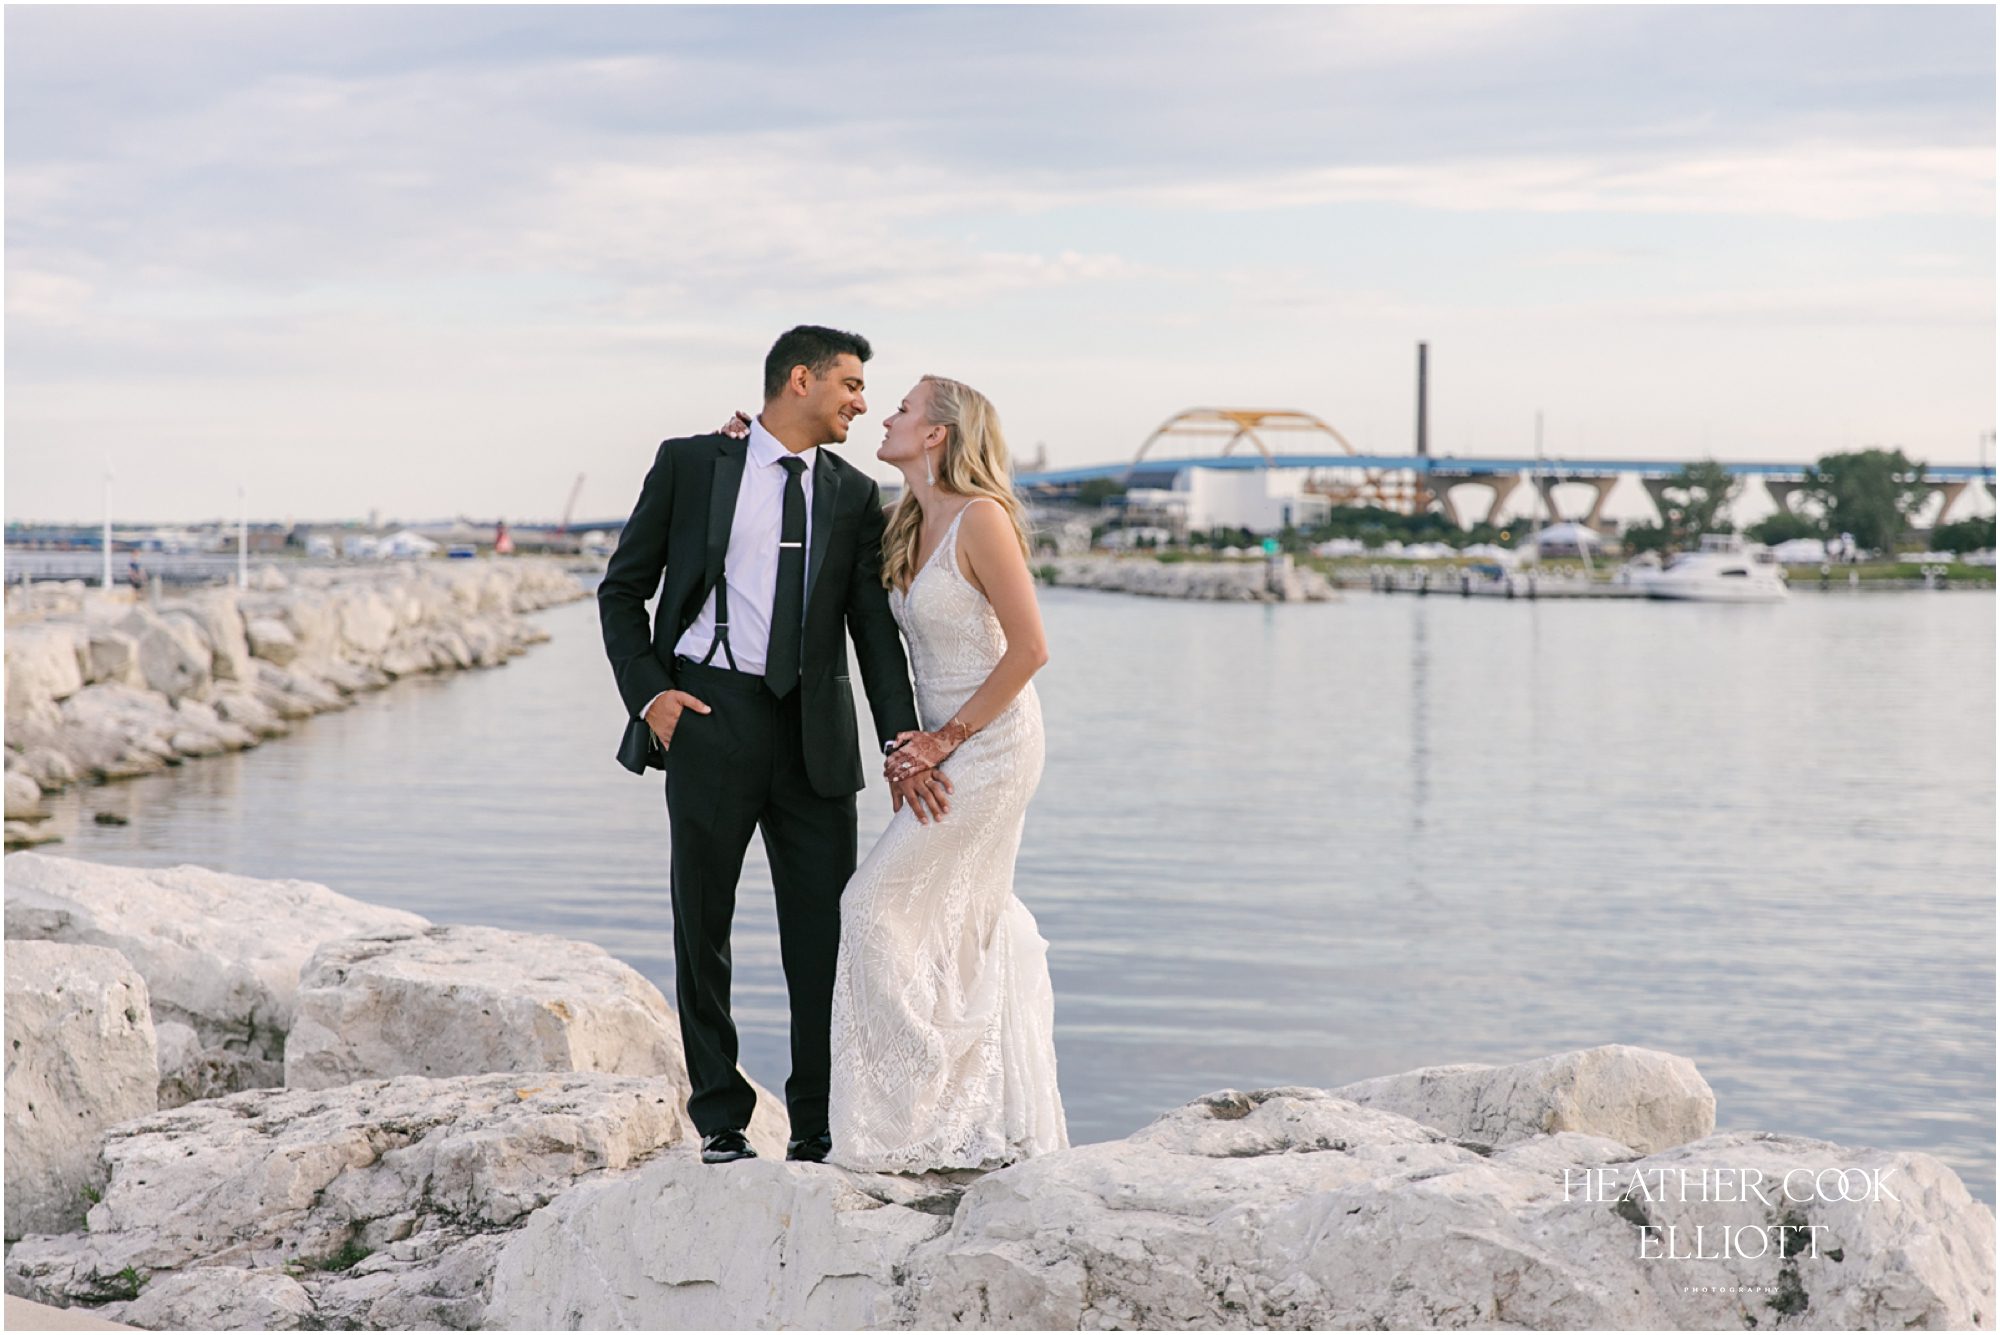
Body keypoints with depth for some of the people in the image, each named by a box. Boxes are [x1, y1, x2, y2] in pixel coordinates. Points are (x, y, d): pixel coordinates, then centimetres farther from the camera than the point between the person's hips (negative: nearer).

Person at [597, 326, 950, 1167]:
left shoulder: (853, 495, 10)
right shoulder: (691, 464, 3)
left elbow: (874, 624, 3)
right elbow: (622, 591, 6)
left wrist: (901, 738, -10)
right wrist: (649, 692, -8)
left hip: (814, 728, 3)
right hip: (710, 712, -2)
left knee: (825, 932, 1)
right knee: (703, 930, 6)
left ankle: (818, 1133, 12)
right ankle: (721, 1125, 19)